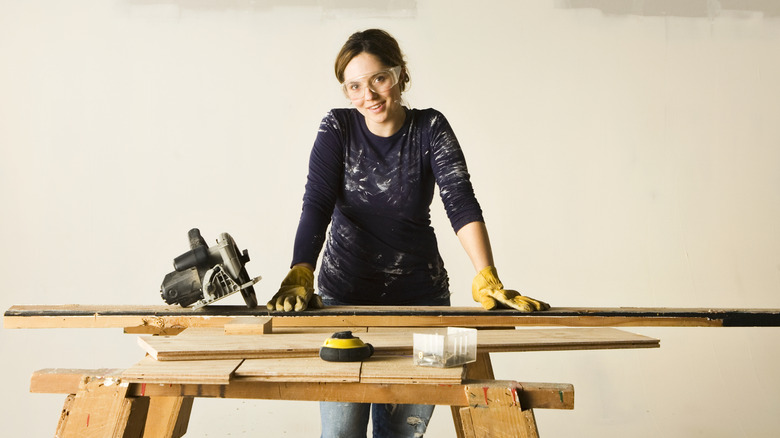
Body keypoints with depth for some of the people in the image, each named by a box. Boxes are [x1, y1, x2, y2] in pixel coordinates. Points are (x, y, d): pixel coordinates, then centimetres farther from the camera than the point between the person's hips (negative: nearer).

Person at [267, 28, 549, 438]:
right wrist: (299, 277, -30)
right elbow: (316, 205, -14)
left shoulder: (430, 128, -5)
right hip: (344, 293, 0)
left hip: (420, 296, 1)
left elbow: (461, 202, -17)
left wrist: (487, 280, -30)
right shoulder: (338, 127, -4)